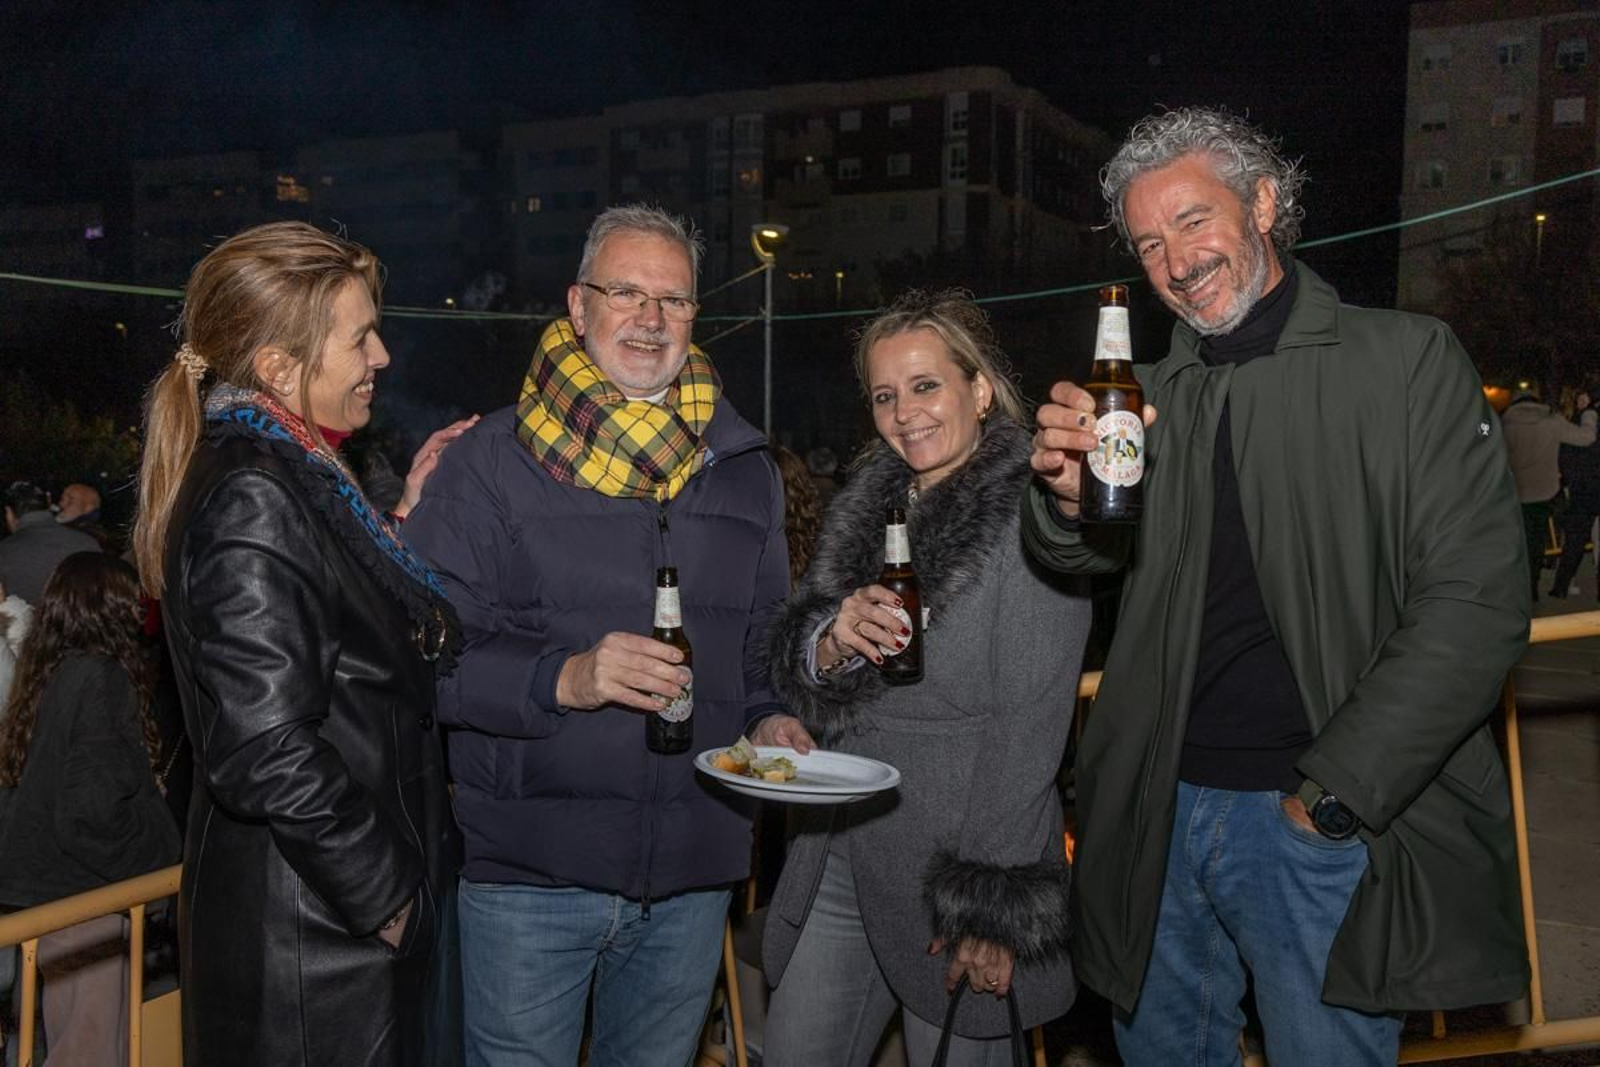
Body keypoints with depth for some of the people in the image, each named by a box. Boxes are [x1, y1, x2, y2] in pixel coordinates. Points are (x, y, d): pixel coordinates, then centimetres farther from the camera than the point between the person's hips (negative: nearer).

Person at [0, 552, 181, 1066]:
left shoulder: (51, 676, 10)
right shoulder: (101, 677, -16)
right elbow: (93, 808, -22)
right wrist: (162, 852, -10)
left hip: (43, 889, 9)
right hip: (81, 893, -9)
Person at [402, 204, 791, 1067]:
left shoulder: (742, 469, 10)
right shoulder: (493, 461, -4)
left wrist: (769, 720, -2)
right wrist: (560, 679, -23)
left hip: (693, 872, 4)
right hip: (529, 870, -3)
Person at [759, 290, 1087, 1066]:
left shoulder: (1029, 517, -12)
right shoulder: (866, 505, 8)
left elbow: (1028, 730, -16)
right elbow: (793, 673, 8)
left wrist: (994, 905, -17)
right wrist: (831, 642, -15)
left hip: (952, 861, -6)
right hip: (841, 857, 6)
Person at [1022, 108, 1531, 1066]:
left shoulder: (1407, 360, -5)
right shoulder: (1156, 396, 9)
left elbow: (1479, 603, -11)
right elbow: (1082, 555, 6)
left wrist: (1333, 794, -14)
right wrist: (1068, 489, -18)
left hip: (1319, 829, -4)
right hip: (1164, 811, 5)